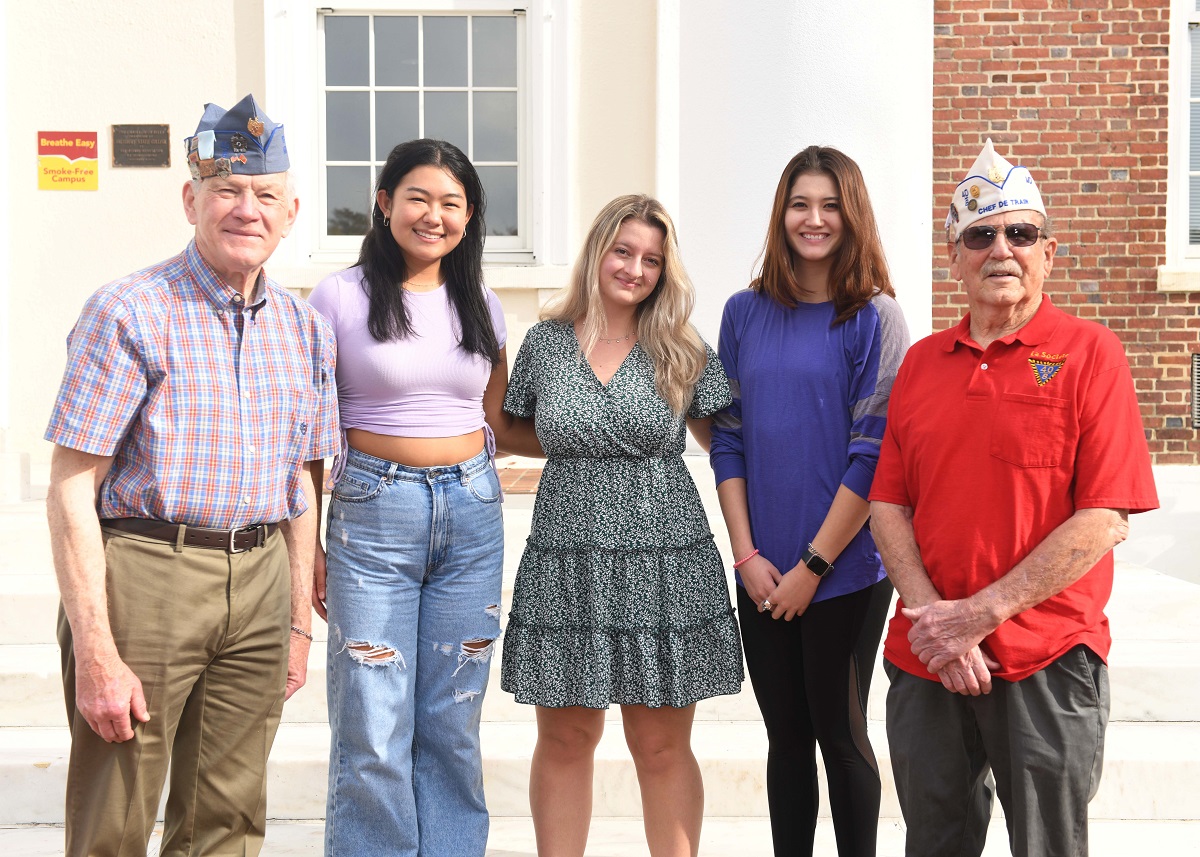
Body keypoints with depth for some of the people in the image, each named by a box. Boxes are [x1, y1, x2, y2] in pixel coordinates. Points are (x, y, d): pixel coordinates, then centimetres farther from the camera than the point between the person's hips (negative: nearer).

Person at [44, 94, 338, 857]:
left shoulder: (305, 328, 11)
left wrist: (300, 622, 17)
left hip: (259, 583, 5)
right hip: (143, 571, -5)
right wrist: (95, 653, -15)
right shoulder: (130, 314, -7)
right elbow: (71, 489, -10)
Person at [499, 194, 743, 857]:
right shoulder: (545, 342, 5)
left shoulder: (684, 354, 3)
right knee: (564, 739, 8)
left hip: (662, 564, -1)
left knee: (662, 747, 6)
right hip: (566, 564, 1)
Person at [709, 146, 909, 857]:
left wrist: (812, 566, -12)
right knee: (785, 733, 13)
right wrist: (748, 556, -3)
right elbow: (728, 438, 6)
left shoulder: (874, 317, -6)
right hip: (762, 575, 4)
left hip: (846, 571, -3)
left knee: (839, 732, 7)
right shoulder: (746, 313, 6)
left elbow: (874, 454, -11)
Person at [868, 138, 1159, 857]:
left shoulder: (1090, 353, -5)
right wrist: (931, 618, -9)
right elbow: (889, 504, 6)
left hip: (1046, 663, -4)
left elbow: (1104, 521, -12)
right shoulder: (922, 362, 9)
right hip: (924, 663, 4)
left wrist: (981, 614, -15)